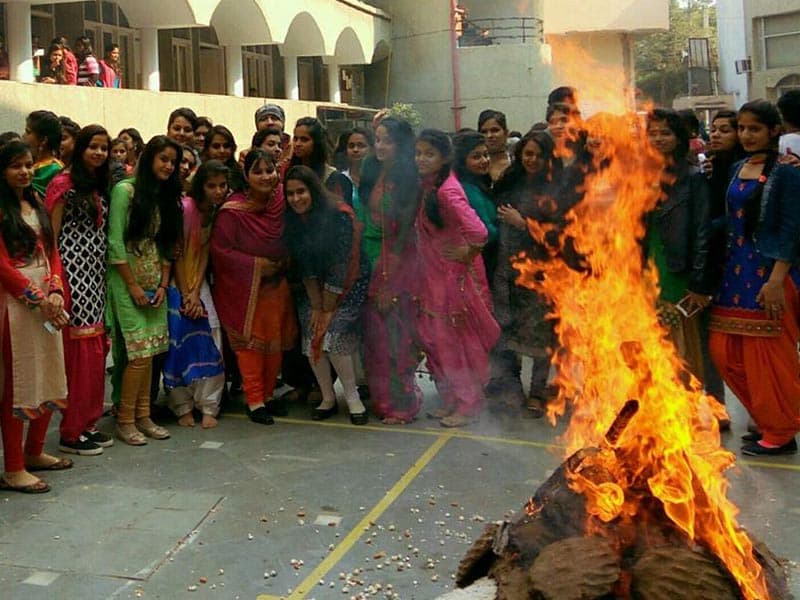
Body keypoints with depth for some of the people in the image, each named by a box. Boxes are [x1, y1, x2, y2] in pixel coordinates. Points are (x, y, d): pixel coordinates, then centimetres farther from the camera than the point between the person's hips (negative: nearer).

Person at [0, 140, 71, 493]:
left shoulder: (37, 207, 17)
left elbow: (53, 253, 12)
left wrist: (55, 292, -4)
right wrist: (38, 299, -13)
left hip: (47, 301, 7)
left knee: (50, 380, 12)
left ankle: (34, 452, 27)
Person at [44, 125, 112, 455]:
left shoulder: (101, 187, 16)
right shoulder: (64, 184, -6)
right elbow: (51, 236, -9)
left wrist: (102, 274, 12)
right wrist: (58, 285, -15)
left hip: (96, 275, 8)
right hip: (73, 274, -7)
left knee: (96, 350, 9)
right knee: (79, 351, -6)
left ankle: (89, 423, 19)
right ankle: (71, 432, 4)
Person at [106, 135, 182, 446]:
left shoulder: (167, 196, 13)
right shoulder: (125, 191, -7)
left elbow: (168, 245, 12)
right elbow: (115, 242, -12)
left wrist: (163, 284, 1)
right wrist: (133, 285, -12)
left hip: (155, 284, 6)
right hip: (126, 282, -6)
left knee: (148, 352, 5)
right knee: (139, 353, -10)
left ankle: (143, 417, 12)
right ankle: (125, 420, 1)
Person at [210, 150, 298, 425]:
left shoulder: (281, 204, -1)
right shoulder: (232, 210, -17)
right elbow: (220, 250, -16)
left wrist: (283, 263, -1)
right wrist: (256, 264, -17)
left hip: (276, 286, 5)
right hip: (243, 288, -5)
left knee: (275, 342, 9)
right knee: (250, 343, 0)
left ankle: (268, 395, 25)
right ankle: (254, 401, 10)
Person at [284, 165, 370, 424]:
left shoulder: (339, 215, -23)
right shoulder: (293, 220, -5)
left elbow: (340, 266, -22)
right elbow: (306, 267, -4)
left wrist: (328, 309, -17)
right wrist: (316, 306, -9)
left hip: (350, 284, -5)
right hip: (317, 288, 5)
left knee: (332, 333, -20)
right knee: (311, 334, -11)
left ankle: (352, 397, -4)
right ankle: (328, 398, 5)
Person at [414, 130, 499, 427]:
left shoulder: (447, 191, -23)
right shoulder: (427, 186, 3)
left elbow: (477, 232, -34)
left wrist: (467, 253, -17)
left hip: (455, 276, -8)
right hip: (433, 274, 8)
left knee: (458, 340, 3)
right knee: (434, 338, 13)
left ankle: (468, 406, 17)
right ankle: (451, 400, 26)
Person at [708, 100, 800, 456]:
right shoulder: (737, 169, 12)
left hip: (771, 270, -7)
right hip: (737, 268, 7)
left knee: (769, 353, 0)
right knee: (724, 350, 7)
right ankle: (766, 418, 25)